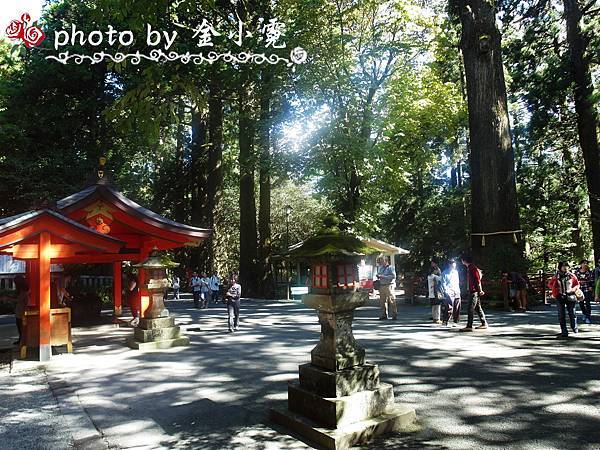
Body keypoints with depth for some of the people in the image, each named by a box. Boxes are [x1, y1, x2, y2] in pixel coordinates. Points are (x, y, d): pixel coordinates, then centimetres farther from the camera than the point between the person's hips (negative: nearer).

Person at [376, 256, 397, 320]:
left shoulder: (390, 268, -3)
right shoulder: (380, 268, 18)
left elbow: (393, 276, -15)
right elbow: (379, 274, 32)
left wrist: (383, 277, -17)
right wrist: (378, 276, 7)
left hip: (388, 285, -7)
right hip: (381, 286, 7)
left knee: (391, 300, -6)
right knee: (382, 301, 8)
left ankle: (394, 315, -1)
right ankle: (384, 315, 16)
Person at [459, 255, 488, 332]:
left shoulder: (472, 268, -15)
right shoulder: (469, 268, 16)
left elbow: (478, 280, -18)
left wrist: (480, 290, -19)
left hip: (474, 291, -10)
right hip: (472, 291, 10)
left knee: (470, 308, -11)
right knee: (478, 308, 15)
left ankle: (469, 326, -11)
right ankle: (484, 324, 23)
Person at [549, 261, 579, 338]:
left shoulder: (571, 275, 2)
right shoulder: (556, 277, 1)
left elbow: (577, 284, 10)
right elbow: (550, 284, 11)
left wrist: (573, 289, -9)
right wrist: (555, 289, -5)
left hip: (570, 296, 0)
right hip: (560, 297, 0)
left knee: (572, 313, 7)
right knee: (561, 314, 0)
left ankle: (574, 327, 33)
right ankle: (564, 331, 6)